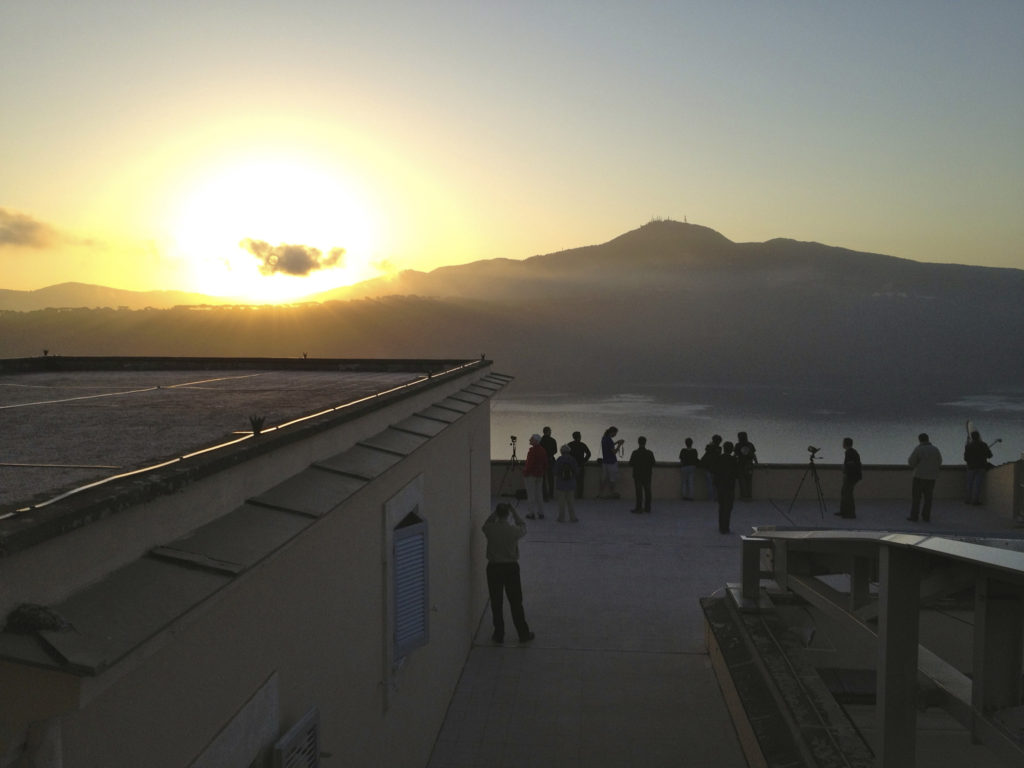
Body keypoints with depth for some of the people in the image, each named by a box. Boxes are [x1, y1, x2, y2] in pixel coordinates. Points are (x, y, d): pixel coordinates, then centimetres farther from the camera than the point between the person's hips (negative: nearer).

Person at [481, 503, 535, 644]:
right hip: (511, 568, 0)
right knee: (516, 603, 10)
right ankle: (523, 634, 18)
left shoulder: (490, 529, -12)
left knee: (496, 603, 11)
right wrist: (514, 512, 11)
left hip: (494, 568, 0)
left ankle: (499, 635, 17)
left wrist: (495, 512, 13)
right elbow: (523, 528, 10)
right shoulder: (514, 530, -14)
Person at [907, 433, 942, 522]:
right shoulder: (935, 449, 4)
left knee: (916, 496, 3)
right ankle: (926, 517, 11)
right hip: (932, 477, 4)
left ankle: (914, 517, 1)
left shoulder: (918, 449, -10)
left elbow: (911, 462, -9)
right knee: (928, 497, 12)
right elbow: (939, 462, 13)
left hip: (920, 476, -4)